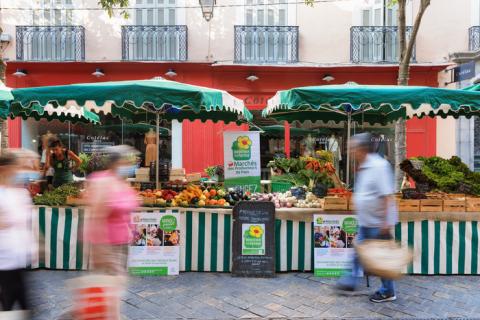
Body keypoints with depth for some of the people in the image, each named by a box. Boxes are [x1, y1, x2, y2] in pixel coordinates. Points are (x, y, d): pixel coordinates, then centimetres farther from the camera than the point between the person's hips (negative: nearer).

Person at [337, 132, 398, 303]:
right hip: (366, 222, 9)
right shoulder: (364, 167, 7)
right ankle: (351, 281, 33)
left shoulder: (378, 166, -22)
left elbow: (387, 196, -25)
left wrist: (386, 222, -25)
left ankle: (387, 292, 23)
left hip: (378, 223, -9)